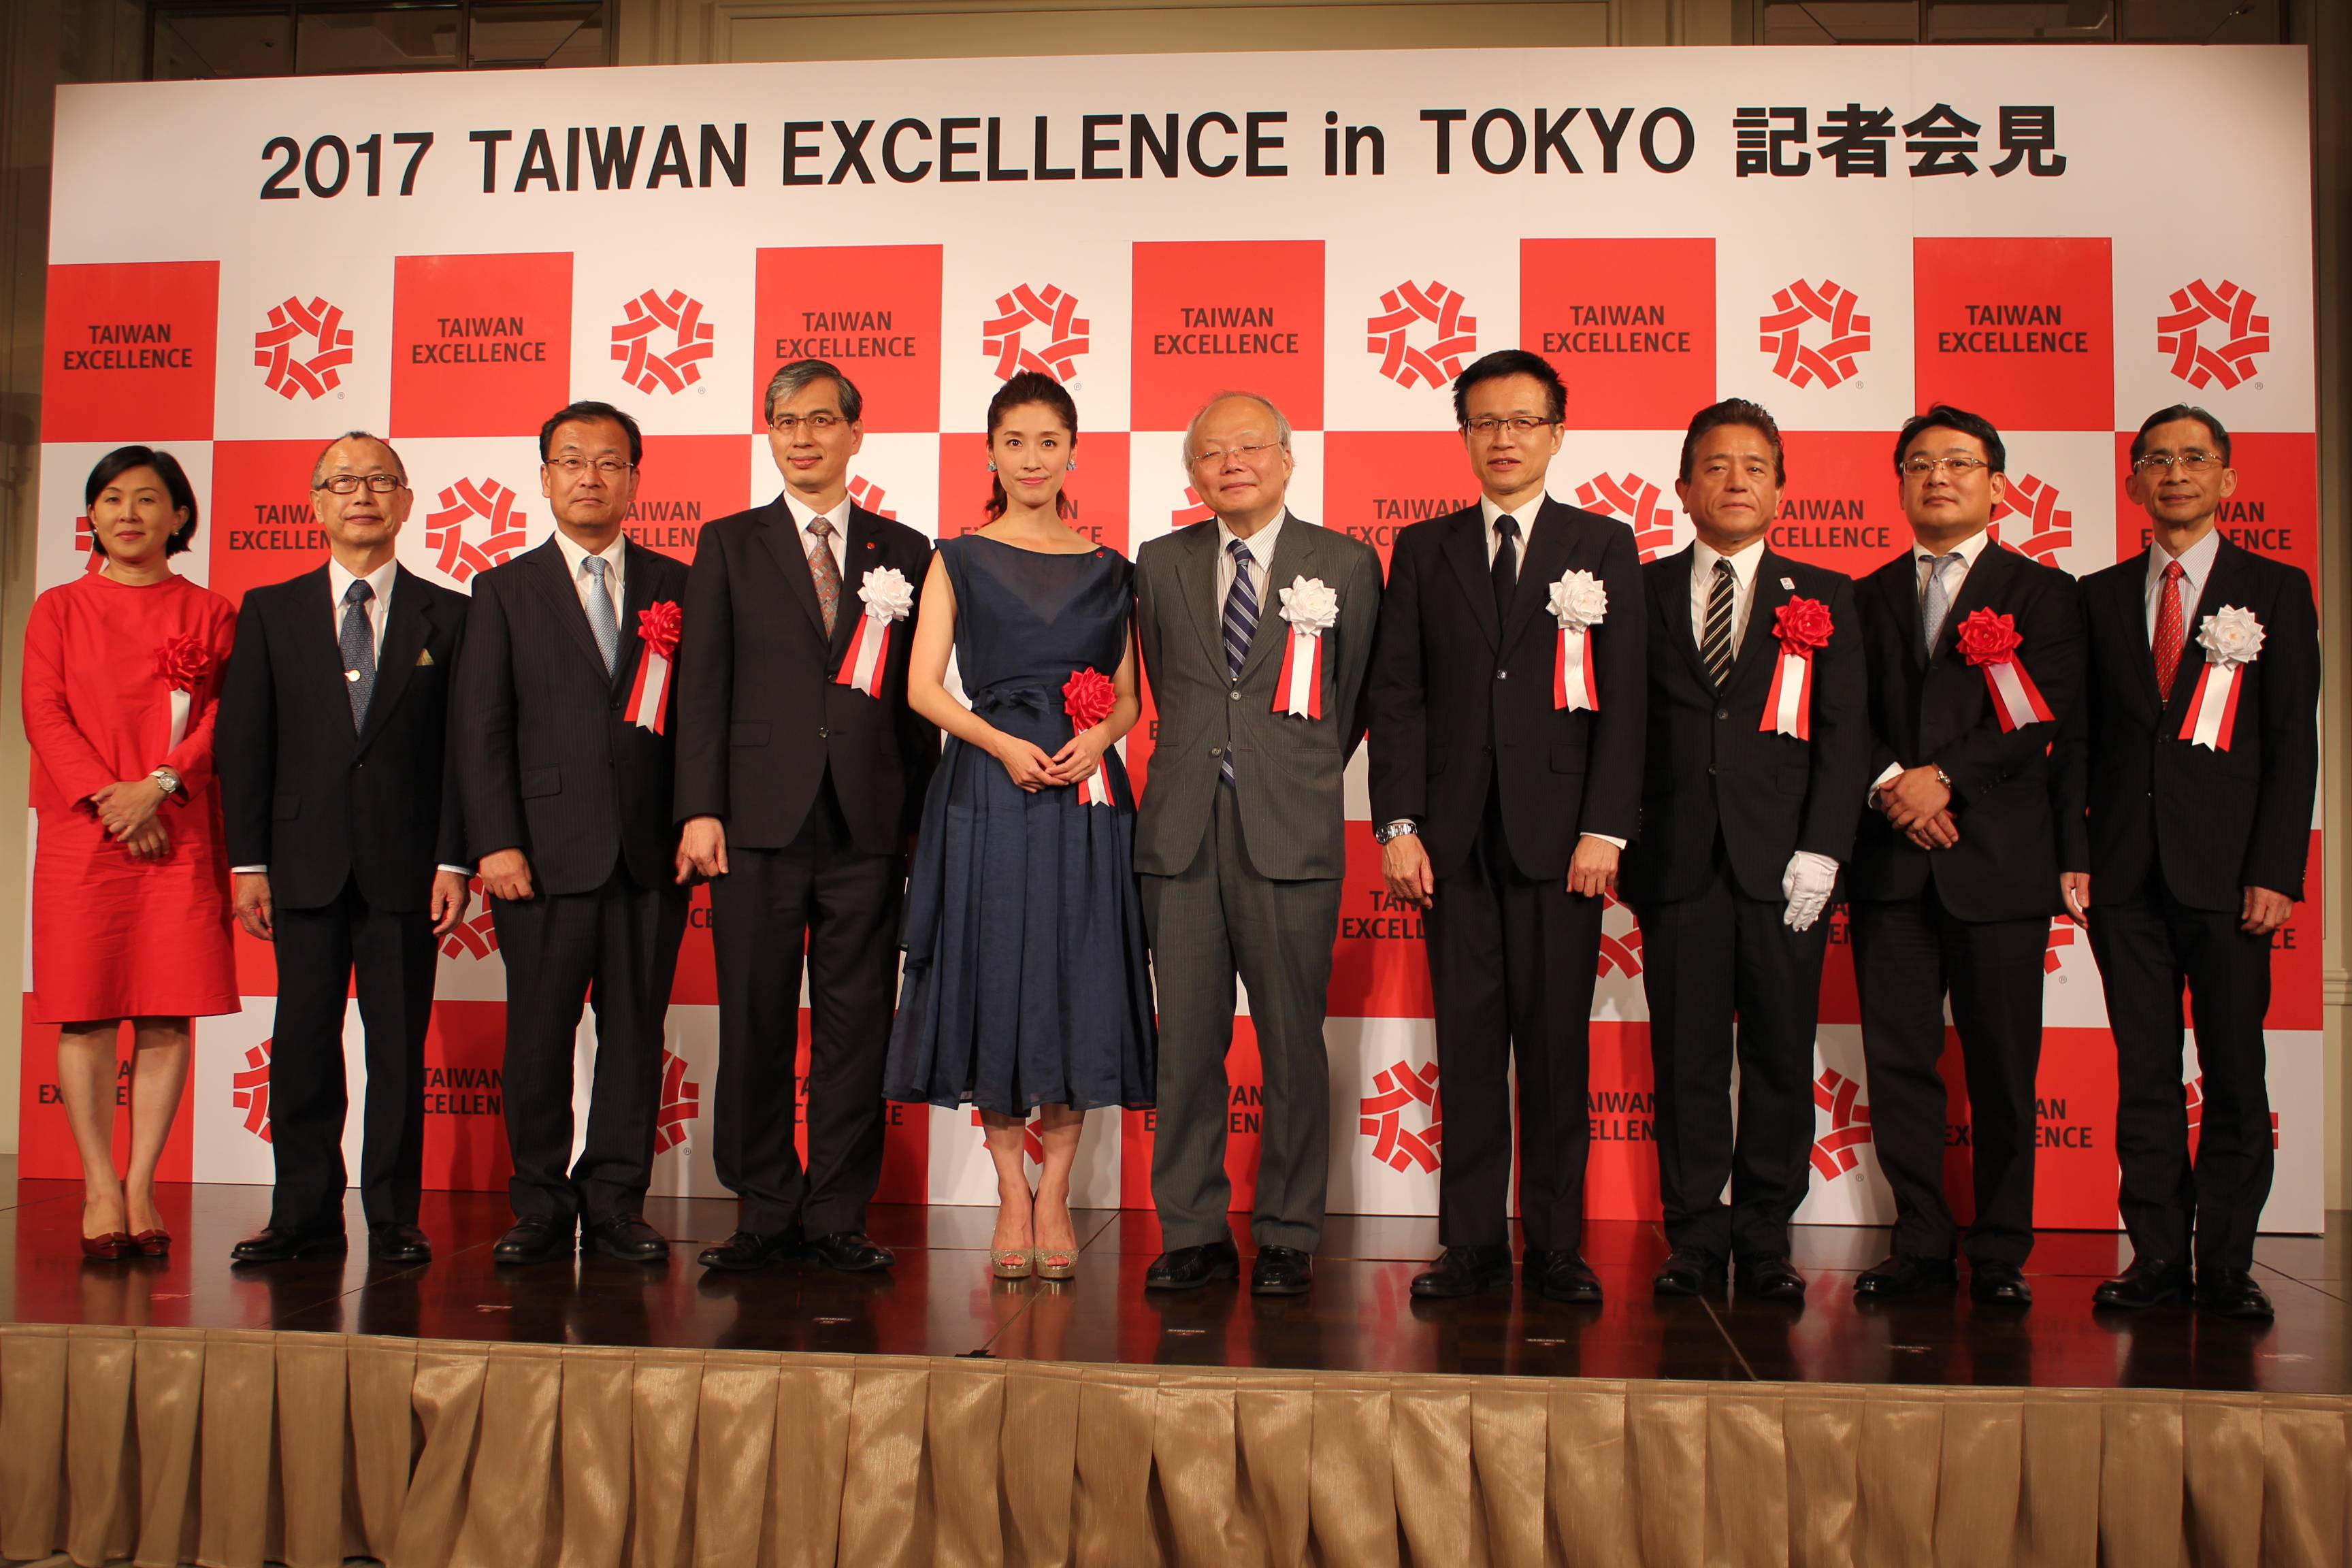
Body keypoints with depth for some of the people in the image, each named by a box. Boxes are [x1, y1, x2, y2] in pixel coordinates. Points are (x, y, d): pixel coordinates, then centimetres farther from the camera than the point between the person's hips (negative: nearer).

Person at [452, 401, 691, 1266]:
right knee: (540, 1031, 2)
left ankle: (615, 1202, 15)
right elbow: (480, 729, 2)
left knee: (637, 1029, 5)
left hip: (652, 849, 1)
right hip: (547, 851, -1)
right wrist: (496, 842, -7)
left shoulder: (676, 587, 11)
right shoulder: (505, 590, 9)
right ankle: (541, 1205, 15)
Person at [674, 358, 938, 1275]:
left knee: (856, 1026, 3)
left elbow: (920, 696, 11)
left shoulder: (904, 553, 12)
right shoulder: (729, 546, 11)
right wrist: (700, 809, -5)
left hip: (869, 825, 1)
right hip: (759, 819, 0)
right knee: (755, 1024, 3)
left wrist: (922, 818, 5)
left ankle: (838, 1214, 12)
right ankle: (764, 1210, 15)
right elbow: (702, 684, 4)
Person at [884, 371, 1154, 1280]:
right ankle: (1012, 1196, 13)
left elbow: (1128, 697, 12)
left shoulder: (1106, 571, 12)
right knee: (993, 985, 0)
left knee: (1079, 990, 0)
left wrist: (1098, 738, -9)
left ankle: (1054, 1196, 12)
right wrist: (1003, 744, -14)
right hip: (986, 793, -1)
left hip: (1084, 798, 1)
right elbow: (923, 686, 0)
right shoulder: (960, 560, 8)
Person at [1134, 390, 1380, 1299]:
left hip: (1291, 836, -2)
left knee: (1294, 1046, 2)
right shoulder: (1161, 566, 12)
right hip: (1182, 835, 2)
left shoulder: (1346, 565, 4)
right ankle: (1194, 1234, 15)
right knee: (1186, 1043, 5)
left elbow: (1352, 701, 13)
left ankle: (1288, 1238, 14)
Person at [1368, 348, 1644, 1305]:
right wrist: (1399, 825, -2)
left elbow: (1624, 698, 2)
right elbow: (1397, 695, 7)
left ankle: (1555, 1245, 12)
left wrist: (1605, 829, -7)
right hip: (1456, 835, 1)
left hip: (1559, 832, -1)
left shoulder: (1604, 547, 9)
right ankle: (1471, 1243, 12)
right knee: (1468, 1045, 4)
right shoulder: (1423, 551, 12)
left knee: (1557, 1046, 2)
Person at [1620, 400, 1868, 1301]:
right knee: (1686, 1058, 3)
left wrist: (1822, 850, -7)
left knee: (1781, 1058, 4)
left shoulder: (1823, 599, 10)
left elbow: (1843, 733, 3)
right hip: (1678, 859, 0)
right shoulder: (1641, 594, 10)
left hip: (1784, 863, 0)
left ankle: (1766, 1239, 15)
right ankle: (1695, 1238, 13)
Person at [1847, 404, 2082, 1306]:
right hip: (1891, 862, 3)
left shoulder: (2042, 593, 8)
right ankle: (1922, 1244, 12)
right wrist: (1890, 786, -10)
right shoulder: (1869, 598, 17)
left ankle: (2000, 1254, 12)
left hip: (1997, 859, -2)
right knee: (1898, 1063, 2)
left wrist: (1944, 776, -14)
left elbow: (2041, 716, -5)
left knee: (2002, 1070, 2)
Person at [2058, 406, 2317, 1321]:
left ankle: (2227, 1263, 10)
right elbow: (2079, 738, 9)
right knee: (2144, 1074, 5)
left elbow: (2294, 741, 0)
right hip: (2126, 868, 2)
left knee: (2235, 1074, 2)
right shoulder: (2100, 596, 12)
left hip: (2225, 867, -2)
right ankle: (2158, 1255, 11)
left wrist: (2275, 870, -8)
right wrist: (2073, 854, -1)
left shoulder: (2277, 591, 6)